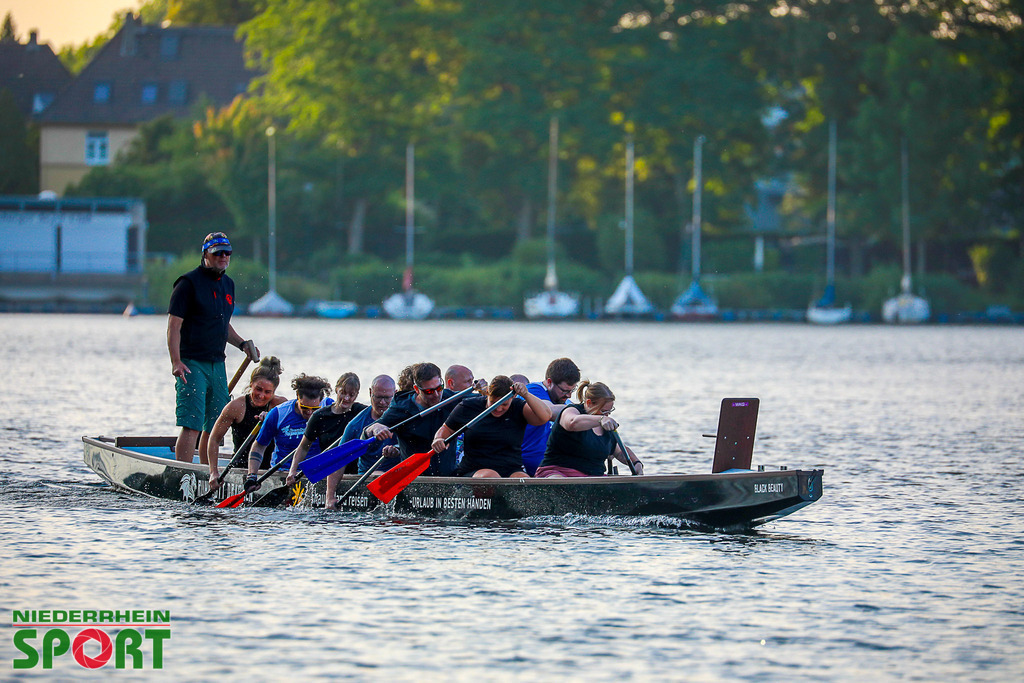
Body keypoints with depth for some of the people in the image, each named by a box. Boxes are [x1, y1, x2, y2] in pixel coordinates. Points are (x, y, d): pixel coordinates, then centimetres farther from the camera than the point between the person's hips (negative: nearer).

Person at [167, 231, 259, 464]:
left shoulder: (227, 284, 16)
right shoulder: (189, 282, -8)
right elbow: (174, 325, -13)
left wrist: (242, 344, 12)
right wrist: (176, 362, -22)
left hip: (217, 365, 8)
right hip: (191, 365, -8)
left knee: (215, 427, 10)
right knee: (192, 425, -15)